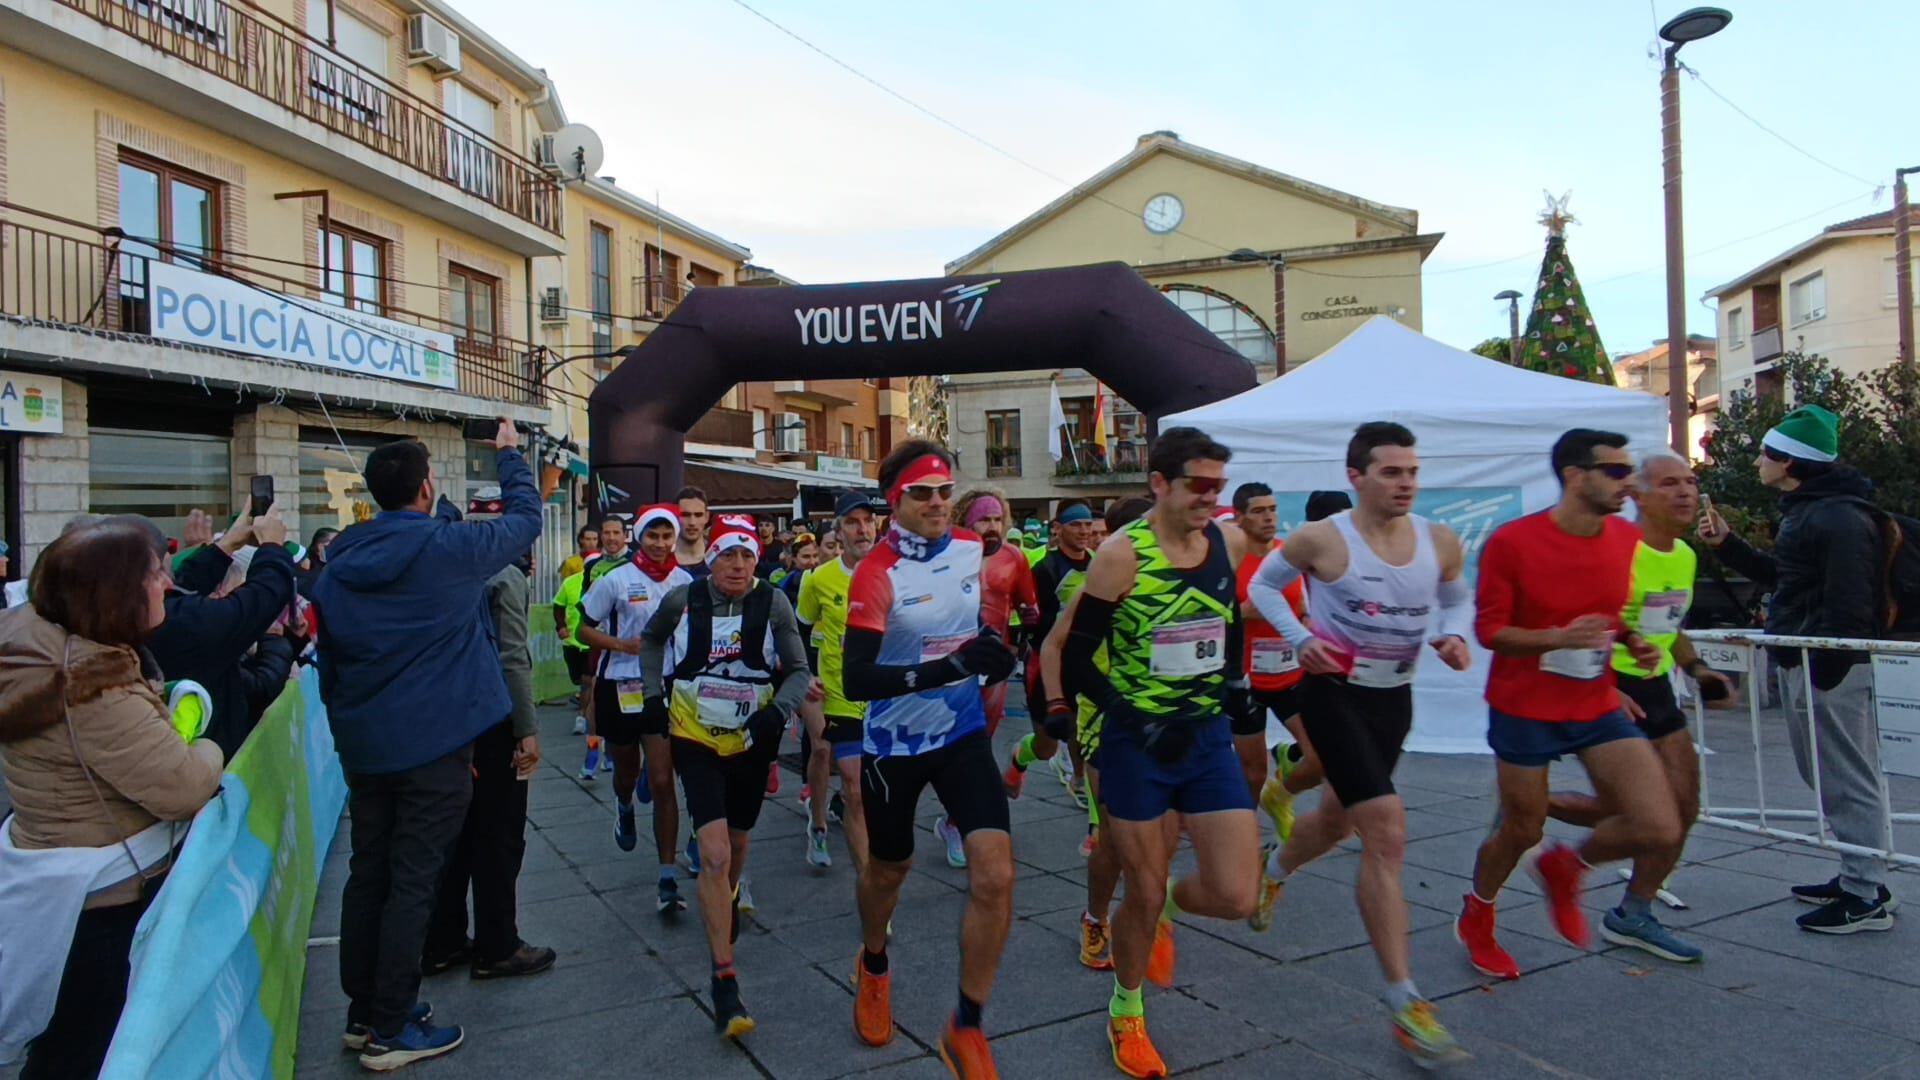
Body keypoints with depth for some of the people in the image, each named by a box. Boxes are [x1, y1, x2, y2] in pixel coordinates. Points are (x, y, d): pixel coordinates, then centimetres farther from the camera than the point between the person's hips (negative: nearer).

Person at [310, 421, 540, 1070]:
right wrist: (511, 453, 19)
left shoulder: (339, 561, 5)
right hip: (435, 745, -6)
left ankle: (362, 1011, 27)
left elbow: (328, 658, 12)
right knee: (412, 883, 1)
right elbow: (525, 518, 4)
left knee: (368, 874, 15)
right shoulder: (450, 549, -13)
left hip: (364, 747, 6)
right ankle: (391, 1032, 9)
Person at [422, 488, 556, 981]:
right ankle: (496, 948, 12)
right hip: (494, 718, -7)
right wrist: (528, 730, -16)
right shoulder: (506, 575, -14)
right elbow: (513, 659, -19)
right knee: (499, 837, 3)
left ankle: (443, 943, 25)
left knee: (457, 833, 16)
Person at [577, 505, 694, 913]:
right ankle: (624, 805, 57)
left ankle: (668, 880, -3)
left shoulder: (685, 582, 1)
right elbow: (585, 629, 0)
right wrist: (623, 645, -16)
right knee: (627, 771, 18)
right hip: (619, 687, 0)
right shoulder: (616, 580, -5)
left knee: (662, 783, -7)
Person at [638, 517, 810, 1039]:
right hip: (696, 741, -2)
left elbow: (799, 672, -6)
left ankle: (727, 900, 58)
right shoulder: (683, 599, -9)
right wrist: (654, 691, 5)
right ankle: (724, 980, -8)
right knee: (715, 853, -16)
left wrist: (777, 710, -24)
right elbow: (651, 637, 13)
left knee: (736, 844, 22)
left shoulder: (773, 603, -11)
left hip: (751, 742, 2)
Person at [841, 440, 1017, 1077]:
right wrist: (945, 669, -37)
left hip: (963, 733, 3)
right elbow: (856, 681, -28)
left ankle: (966, 1029, 9)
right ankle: (873, 967, 53)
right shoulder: (877, 574, -20)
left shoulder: (974, 550, -5)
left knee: (995, 875, -11)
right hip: (894, 743, -3)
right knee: (888, 870, 18)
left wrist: (996, 650, 0)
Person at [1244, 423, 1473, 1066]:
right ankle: (1404, 1002, -5)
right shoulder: (1322, 539, -15)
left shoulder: (1440, 542, -2)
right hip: (1335, 692, -6)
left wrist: (1454, 636, -6)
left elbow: (1457, 599, 16)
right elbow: (1263, 585, 1)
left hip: (1395, 698, 6)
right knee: (1387, 834, -14)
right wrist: (1300, 639, -14)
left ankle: (1273, 871, 57)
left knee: (1339, 819, 23)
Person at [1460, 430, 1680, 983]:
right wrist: (1558, 637, -29)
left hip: (1598, 707, 5)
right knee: (1521, 831, 9)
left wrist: (1632, 641, -4)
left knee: (1660, 829, -7)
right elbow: (1489, 629, -13)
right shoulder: (1512, 542, -17)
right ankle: (1476, 916, 39)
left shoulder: (1627, 539, 0)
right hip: (1525, 711, -5)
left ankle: (1566, 867, 25)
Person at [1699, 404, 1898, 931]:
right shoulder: (1805, 511, 16)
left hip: (1830, 668, -11)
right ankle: (1859, 879, 28)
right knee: (1832, 777, 17)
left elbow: (1848, 605, -23)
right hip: (1806, 664, 11)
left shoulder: (1839, 518, -17)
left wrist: (1823, 670, -23)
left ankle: (1866, 898, 3)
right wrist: (1727, 545, 19)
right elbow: (1780, 575, 26)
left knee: (1848, 780, -4)